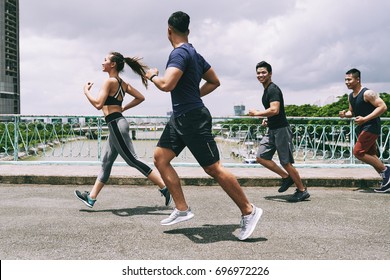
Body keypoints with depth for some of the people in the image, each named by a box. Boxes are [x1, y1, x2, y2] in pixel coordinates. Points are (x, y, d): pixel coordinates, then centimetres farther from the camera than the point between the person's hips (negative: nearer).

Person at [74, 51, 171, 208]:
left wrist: (86, 91, -5)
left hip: (116, 124, -10)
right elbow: (140, 97, 14)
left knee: (132, 160, -7)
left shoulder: (110, 81, -12)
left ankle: (164, 188, -7)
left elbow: (98, 104, -20)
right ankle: (91, 198, 20)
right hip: (116, 125, 10)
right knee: (106, 163, 12)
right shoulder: (122, 83, 14)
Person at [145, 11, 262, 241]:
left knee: (213, 168, -5)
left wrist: (152, 75, -9)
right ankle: (182, 209, 9)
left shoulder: (180, 53, -16)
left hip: (193, 119, -10)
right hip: (180, 118, 10)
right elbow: (215, 82, 22)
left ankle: (249, 211, 7)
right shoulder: (193, 53, 14)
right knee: (160, 157, 7)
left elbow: (166, 85, -29)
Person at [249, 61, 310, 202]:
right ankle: (286, 177, 13)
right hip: (272, 130, 10)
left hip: (281, 130, -10)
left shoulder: (273, 89, -15)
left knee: (286, 162, -5)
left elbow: (274, 110, -28)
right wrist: (267, 119, 11)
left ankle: (302, 191, 8)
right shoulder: (266, 90, 16)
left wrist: (256, 113, -16)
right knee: (261, 157, 4)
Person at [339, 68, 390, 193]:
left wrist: (365, 119, -26)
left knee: (358, 152, -15)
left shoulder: (367, 93, -15)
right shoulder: (351, 96, 11)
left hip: (371, 127, -9)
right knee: (370, 156, 11)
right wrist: (345, 114, -1)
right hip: (362, 129, 9)